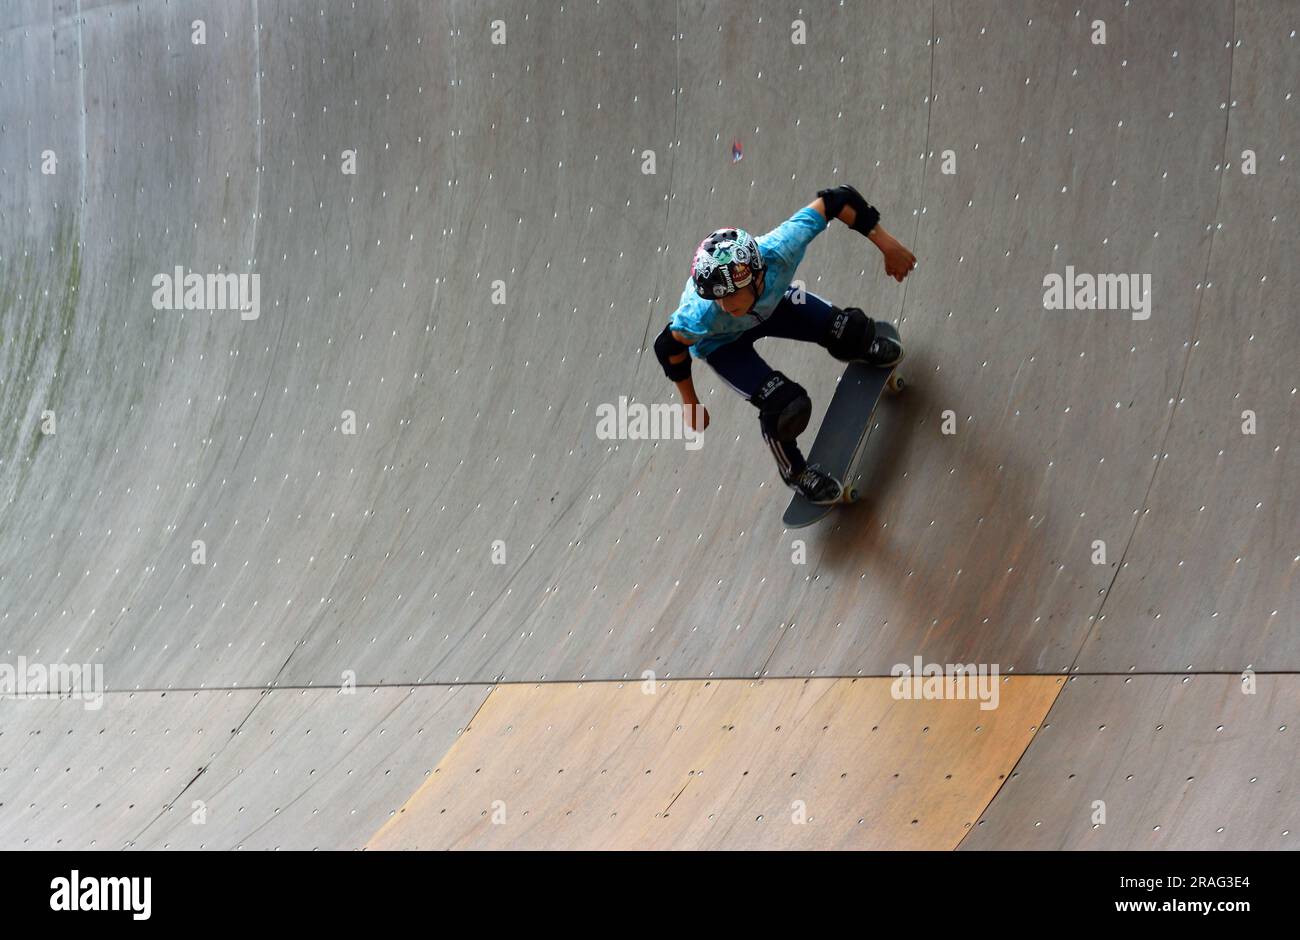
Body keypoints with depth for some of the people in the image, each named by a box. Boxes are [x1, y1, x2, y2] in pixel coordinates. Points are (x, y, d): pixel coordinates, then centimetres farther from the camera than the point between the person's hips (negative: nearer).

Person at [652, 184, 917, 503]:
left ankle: (857, 346, 42)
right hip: (722, 343, -3)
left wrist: (886, 243, -24)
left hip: (771, 303, 3)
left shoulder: (780, 248, -44)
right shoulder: (700, 316, -46)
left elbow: (835, 201, -31)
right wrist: (691, 403, -11)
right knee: (785, 406, -16)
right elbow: (670, 348, -25)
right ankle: (794, 471, 19)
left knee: (847, 330, -1)